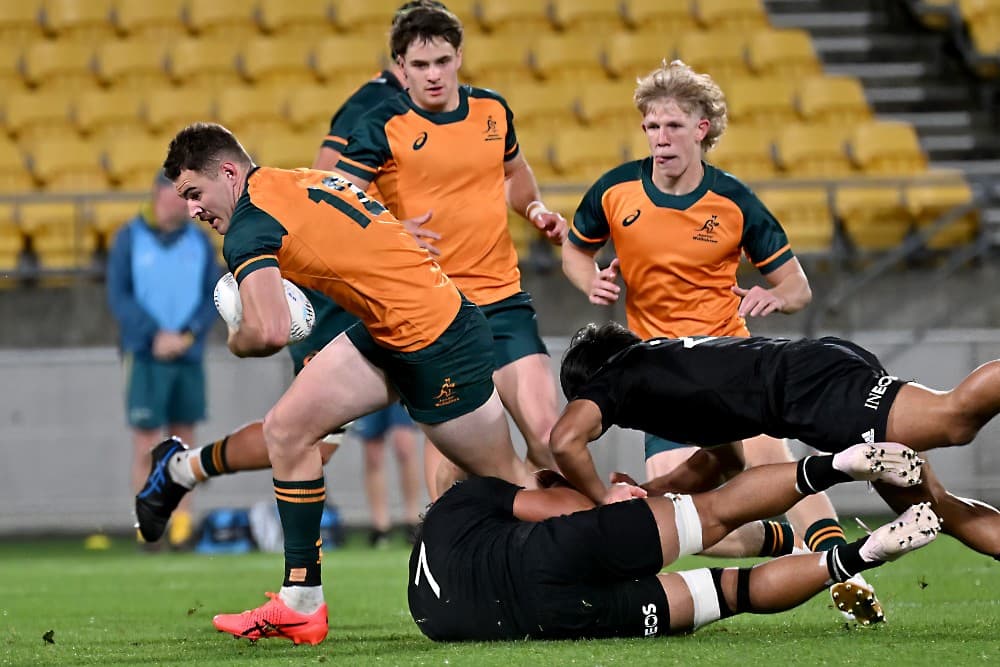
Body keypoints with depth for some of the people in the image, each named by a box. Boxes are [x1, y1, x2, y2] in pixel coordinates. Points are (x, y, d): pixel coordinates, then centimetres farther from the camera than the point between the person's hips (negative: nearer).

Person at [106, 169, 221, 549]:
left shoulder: (200, 241, 8)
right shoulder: (129, 239, 1)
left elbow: (214, 298, 6)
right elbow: (118, 296, -3)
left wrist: (186, 336, -10)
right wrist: (156, 334, -13)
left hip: (189, 357, 3)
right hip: (144, 357, -3)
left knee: (183, 442, 4)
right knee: (146, 446, -6)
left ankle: (183, 520, 5)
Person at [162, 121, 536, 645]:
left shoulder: (249, 225, -17)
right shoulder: (302, 180, 9)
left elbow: (270, 332, -30)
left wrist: (236, 342, -8)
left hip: (438, 341, -10)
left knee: (505, 480, 3)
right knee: (287, 428, 4)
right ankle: (302, 603, 5)